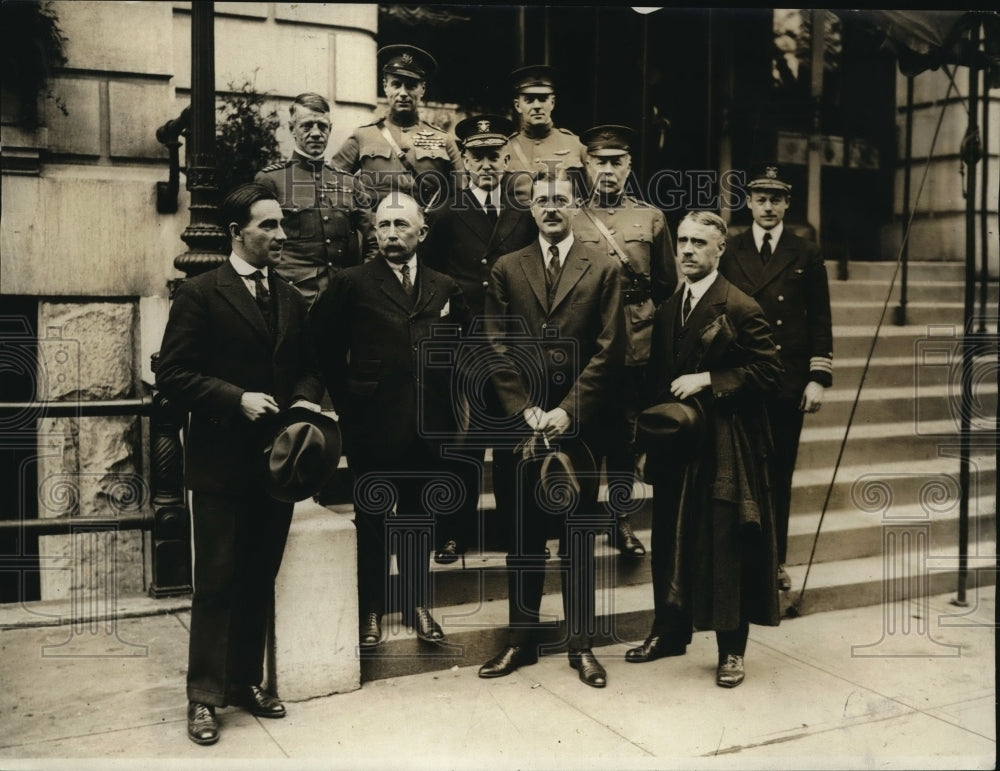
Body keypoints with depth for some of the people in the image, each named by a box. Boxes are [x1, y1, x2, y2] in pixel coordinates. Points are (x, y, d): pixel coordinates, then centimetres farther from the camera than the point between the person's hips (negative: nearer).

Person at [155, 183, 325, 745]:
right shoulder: (201, 294, -5)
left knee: (260, 580, 13)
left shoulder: (291, 299, 13)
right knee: (217, 581, 1)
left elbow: (308, 368, 18)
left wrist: (305, 400, -3)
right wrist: (237, 399, -18)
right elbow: (173, 374, -10)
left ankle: (246, 681, 27)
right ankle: (205, 696, 12)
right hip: (222, 461, -5)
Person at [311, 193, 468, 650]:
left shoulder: (444, 289, 8)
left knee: (419, 519, 14)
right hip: (373, 424, -3)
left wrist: (449, 411, 6)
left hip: (428, 425, 3)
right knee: (372, 520, 7)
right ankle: (371, 611, 20)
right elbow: (326, 348, 0)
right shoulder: (352, 284, -3)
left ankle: (417, 604, 27)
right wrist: (347, 402, -1)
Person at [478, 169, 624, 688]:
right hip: (521, 421, 1)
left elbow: (609, 350, -1)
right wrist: (525, 410, -7)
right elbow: (497, 348, 4)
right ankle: (521, 636, 19)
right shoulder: (506, 270, 9)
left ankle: (581, 643, 16)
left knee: (578, 533, 6)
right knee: (523, 533, 8)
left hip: (578, 422, -1)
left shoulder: (603, 270, 5)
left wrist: (568, 410, -10)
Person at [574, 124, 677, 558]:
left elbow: (667, 287, 10)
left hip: (635, 348, 1)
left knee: (624, 436, 11)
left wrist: (658, 338, 6)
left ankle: (621, 519, 23)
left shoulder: (651, 218, 7)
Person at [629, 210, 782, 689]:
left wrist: (708, 380, -18)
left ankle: (731, 650, 13)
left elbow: (767, 370, -13)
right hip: (674, 448, 6)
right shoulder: (667, 311, 12)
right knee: (670, 542, 14)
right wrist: (645, 443, 11)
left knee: (725, 548, 0)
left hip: (724, 451, -6)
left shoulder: (740, 309, -8)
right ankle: (669, 631, 30)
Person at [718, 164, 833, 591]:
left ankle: (775, 559, 20)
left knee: (781, 474, 8)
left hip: (789, 383, 1)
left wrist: (818, 378, -2)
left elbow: (820, 320, 5)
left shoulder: (806, 255, 6)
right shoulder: (728, 253, 4)